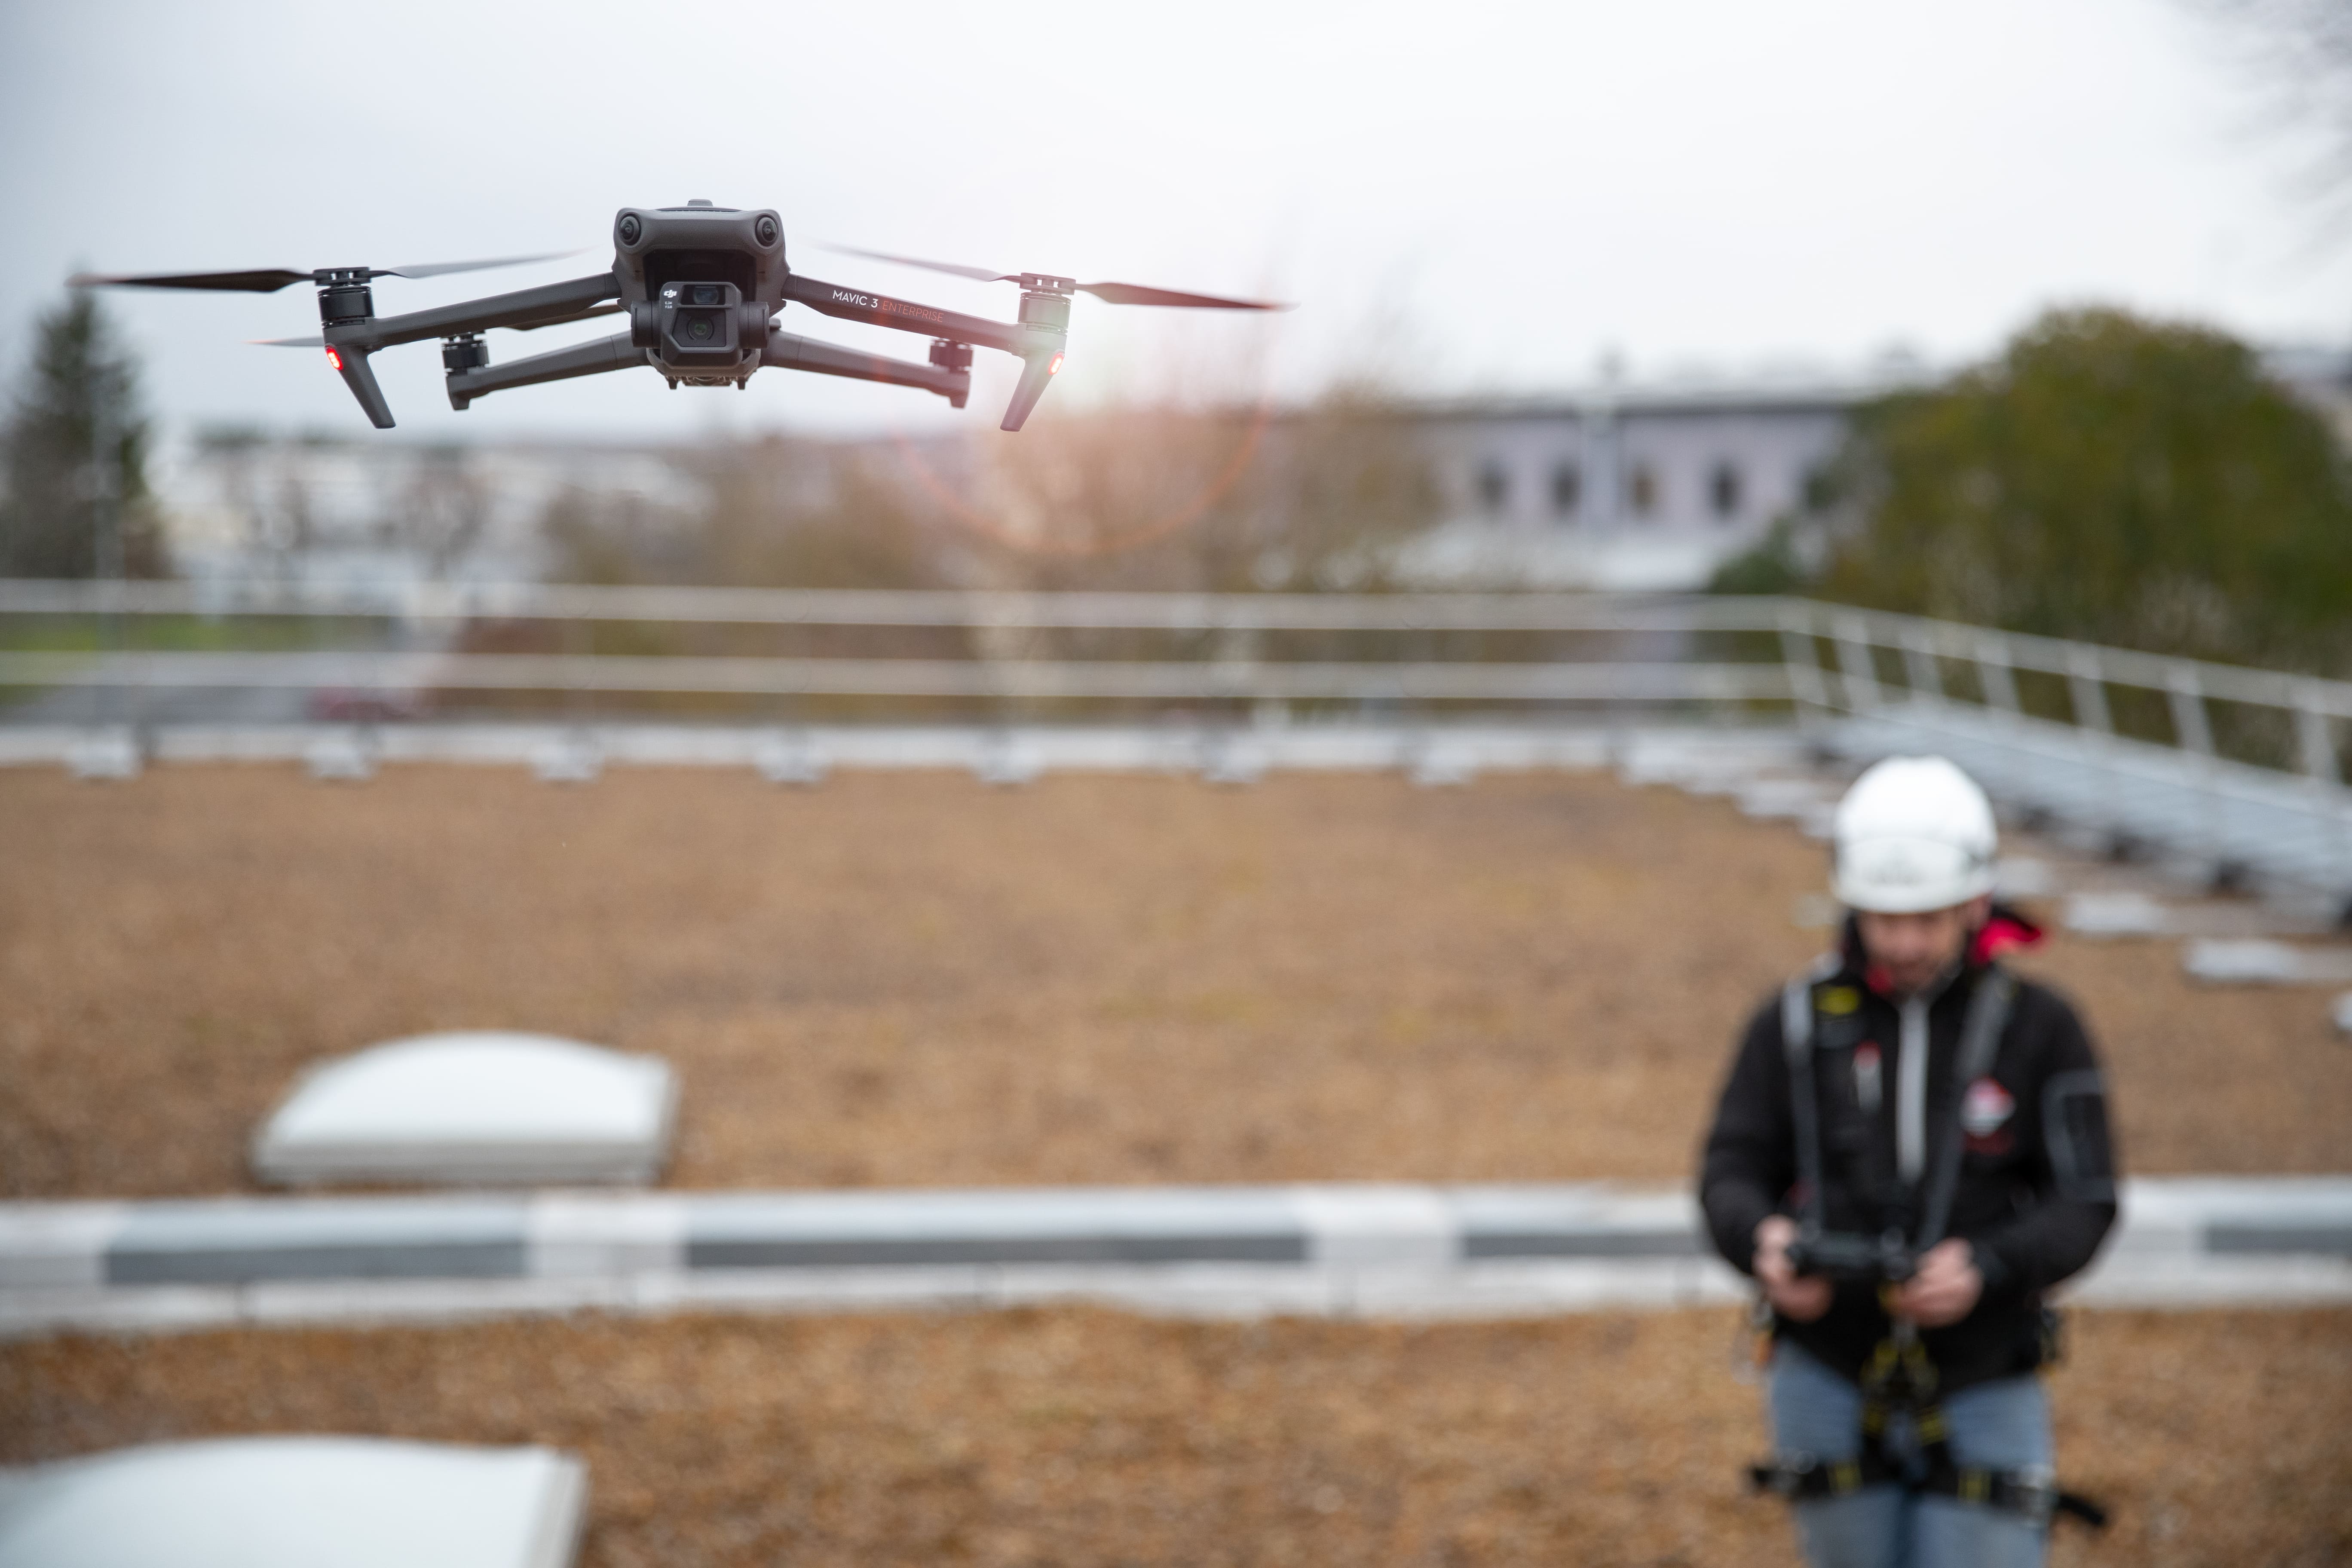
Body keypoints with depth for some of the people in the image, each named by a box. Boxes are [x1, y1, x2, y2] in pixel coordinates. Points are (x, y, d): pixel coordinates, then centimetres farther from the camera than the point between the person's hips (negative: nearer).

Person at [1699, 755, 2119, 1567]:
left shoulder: (2040, 1028, -5)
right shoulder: (1796, 1022, -2)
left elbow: (2084, 1204, -8)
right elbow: (1731, 1175, -3)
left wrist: (1983, 1270, -27)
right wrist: (1763, 1243, -26)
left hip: (1982, 1392, -2)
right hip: (1829, 1379, 2)